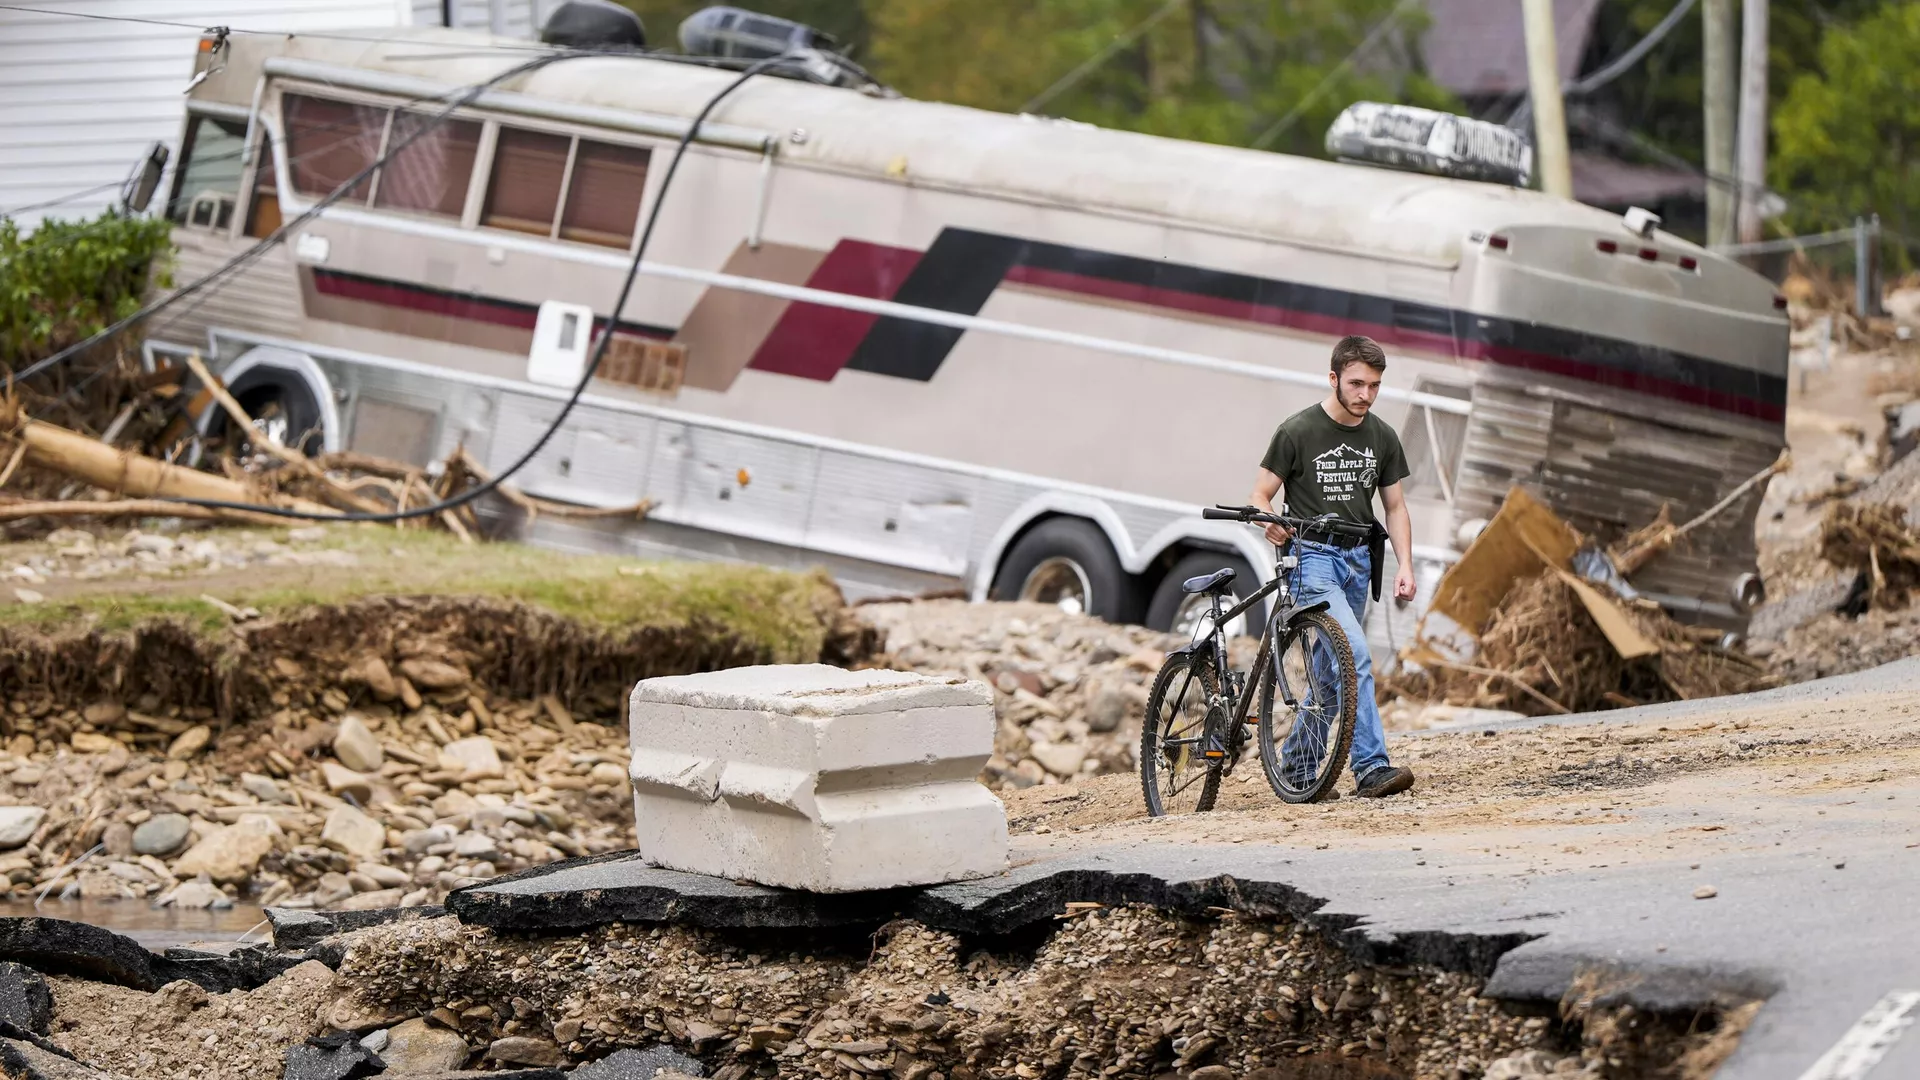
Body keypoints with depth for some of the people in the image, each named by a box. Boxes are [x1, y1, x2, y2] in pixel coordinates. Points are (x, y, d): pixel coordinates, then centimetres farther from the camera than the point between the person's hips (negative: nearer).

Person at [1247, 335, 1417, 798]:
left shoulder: (1382, 438, 7)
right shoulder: (1298, 432, -9)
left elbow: (1394, 507, 12)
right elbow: (1261, 495, -5)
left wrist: (1405, 565, -1)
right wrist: (1272, 525, -28)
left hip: (1358, 559, 6)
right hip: (1313, 556, -6)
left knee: (1329, 669, 11)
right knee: (1355, 653, -22)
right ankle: (1371, 768, -26)